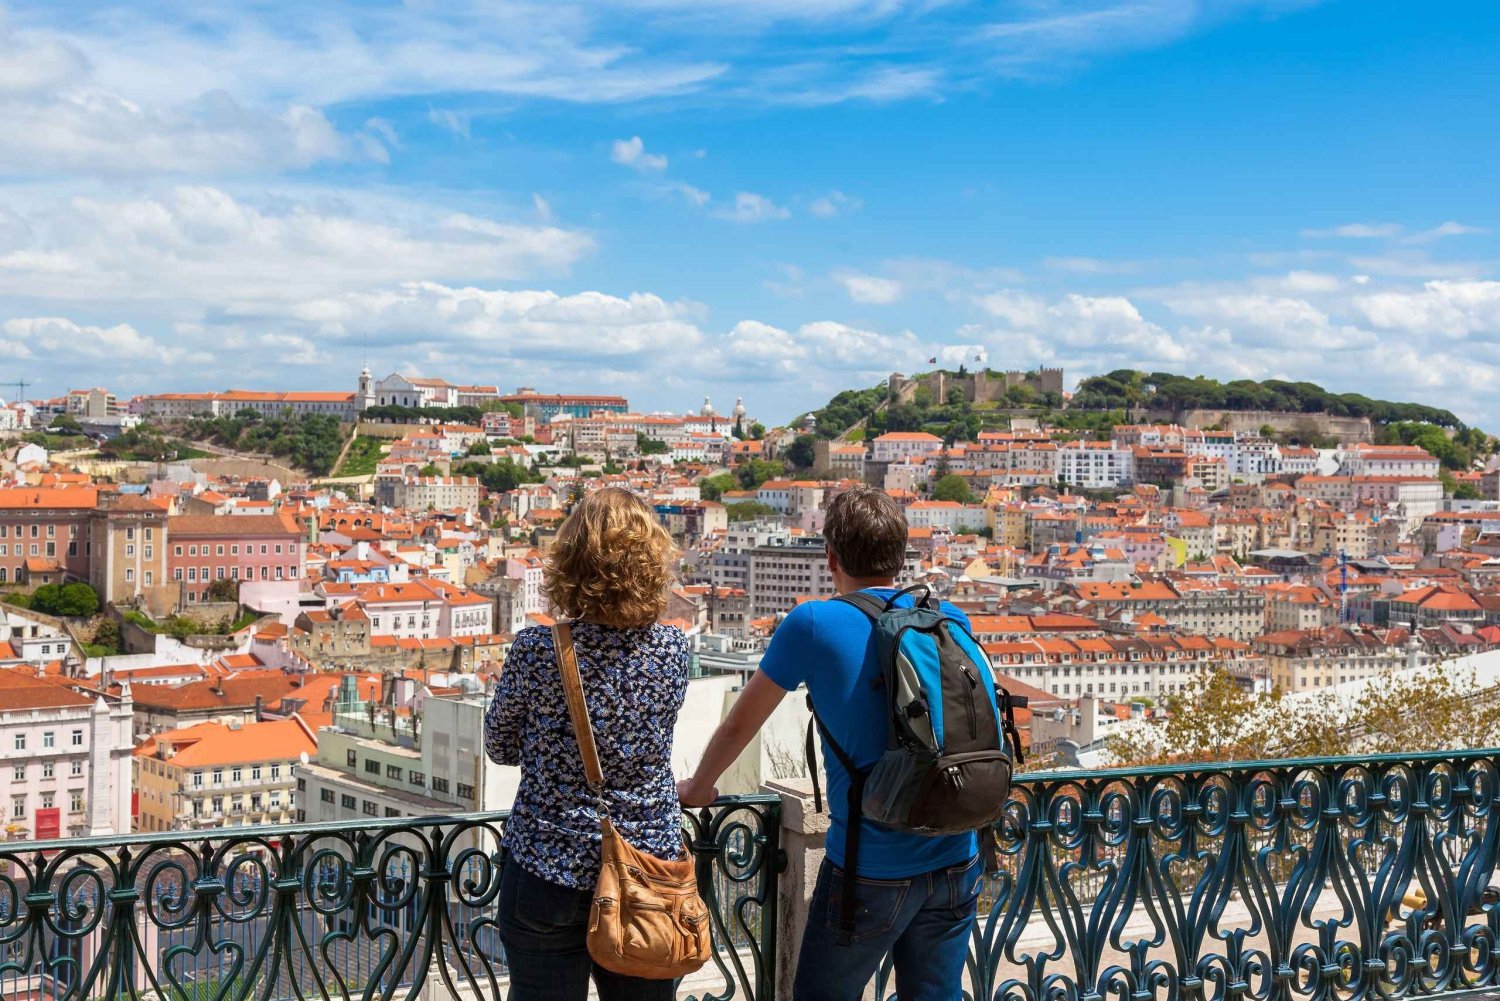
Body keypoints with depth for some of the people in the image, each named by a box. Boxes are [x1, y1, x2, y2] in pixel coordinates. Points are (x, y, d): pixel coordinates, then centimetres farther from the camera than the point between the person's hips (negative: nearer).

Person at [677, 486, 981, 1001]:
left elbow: (740, 724, 4)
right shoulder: (950, 620, 5)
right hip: (956, 862, 4)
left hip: (872, 869, -4)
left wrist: (697, 789, 22)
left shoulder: (813, 625, -7)